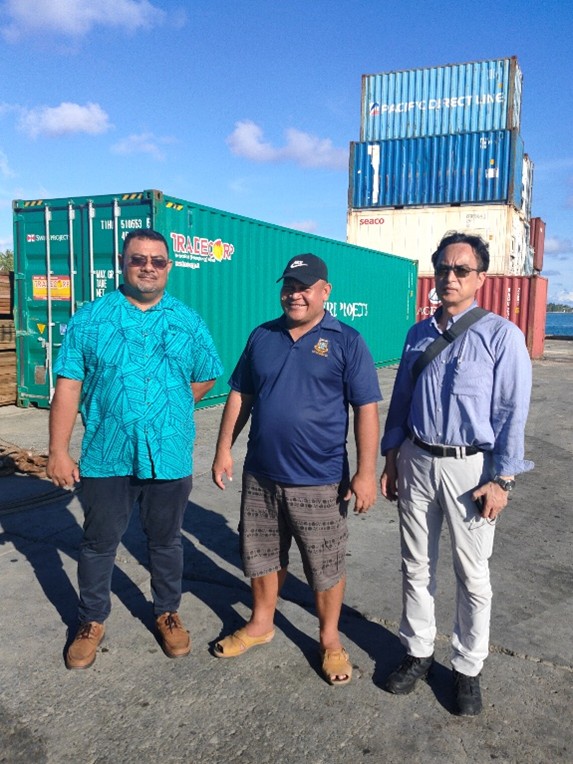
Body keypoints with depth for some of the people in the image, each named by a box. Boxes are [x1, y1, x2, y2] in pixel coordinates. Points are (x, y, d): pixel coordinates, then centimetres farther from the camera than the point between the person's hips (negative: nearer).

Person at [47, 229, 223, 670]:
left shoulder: (189, 322, 2)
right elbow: (68, 386, -4)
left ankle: (167, 614, 38)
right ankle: (92, 622, 35)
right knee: (99, 544, 14)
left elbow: (205, 379, 11)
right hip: (105, 457, 0)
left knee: (166, 542, 17)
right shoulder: (91, 318, -1)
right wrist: (58, 450, -7)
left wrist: (167, 407, 2)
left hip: (170, 459, 1)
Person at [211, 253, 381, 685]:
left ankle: (330, 639, 32)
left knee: (326, 567, 10)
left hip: (320, 481, -4)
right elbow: (240, 396, 11)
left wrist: (366, 472, -14)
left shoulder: (346, 341, -6)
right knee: (262, 555, 19)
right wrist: (224, 449, 6)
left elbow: (367, 409, -9)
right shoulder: (262, 337, 6)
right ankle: (261, 624, 41)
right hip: (261, 475, 4)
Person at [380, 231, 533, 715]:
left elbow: (512, 412, -9)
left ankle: (468, 670, 28)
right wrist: (391, 459, 12)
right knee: (416, 567, 15)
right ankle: (418, 653, 34)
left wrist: (502, 480, -13)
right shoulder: (419, 334, 8)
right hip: (416, 461, 5)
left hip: (470, 467, -4)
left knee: (472, 575, 8)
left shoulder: (500, 335, -7)